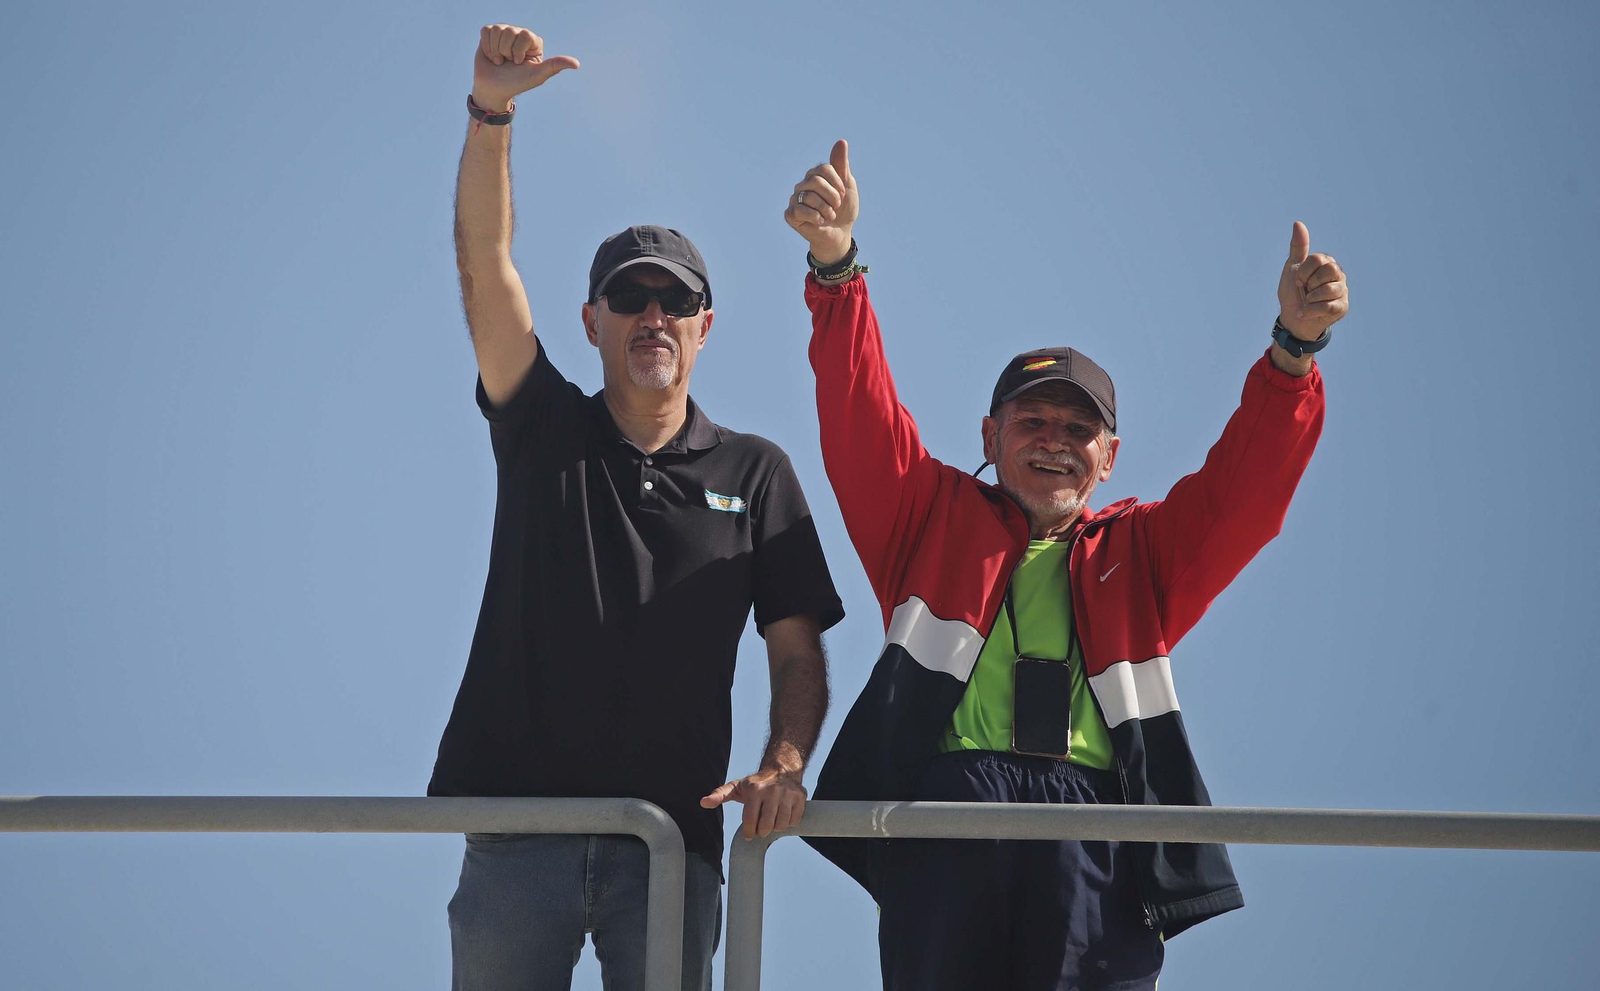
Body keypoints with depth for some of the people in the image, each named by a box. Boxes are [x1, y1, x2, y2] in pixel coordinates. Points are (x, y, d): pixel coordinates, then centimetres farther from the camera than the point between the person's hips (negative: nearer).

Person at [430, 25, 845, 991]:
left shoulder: (755, 471, 11)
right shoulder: (544, 431, 10)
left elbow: (798, 652, 7)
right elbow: (485, 266, -4)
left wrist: (785, 763, -13)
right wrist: (491, 110, -17)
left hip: (672, 838, 0)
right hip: (518, 829, 0)